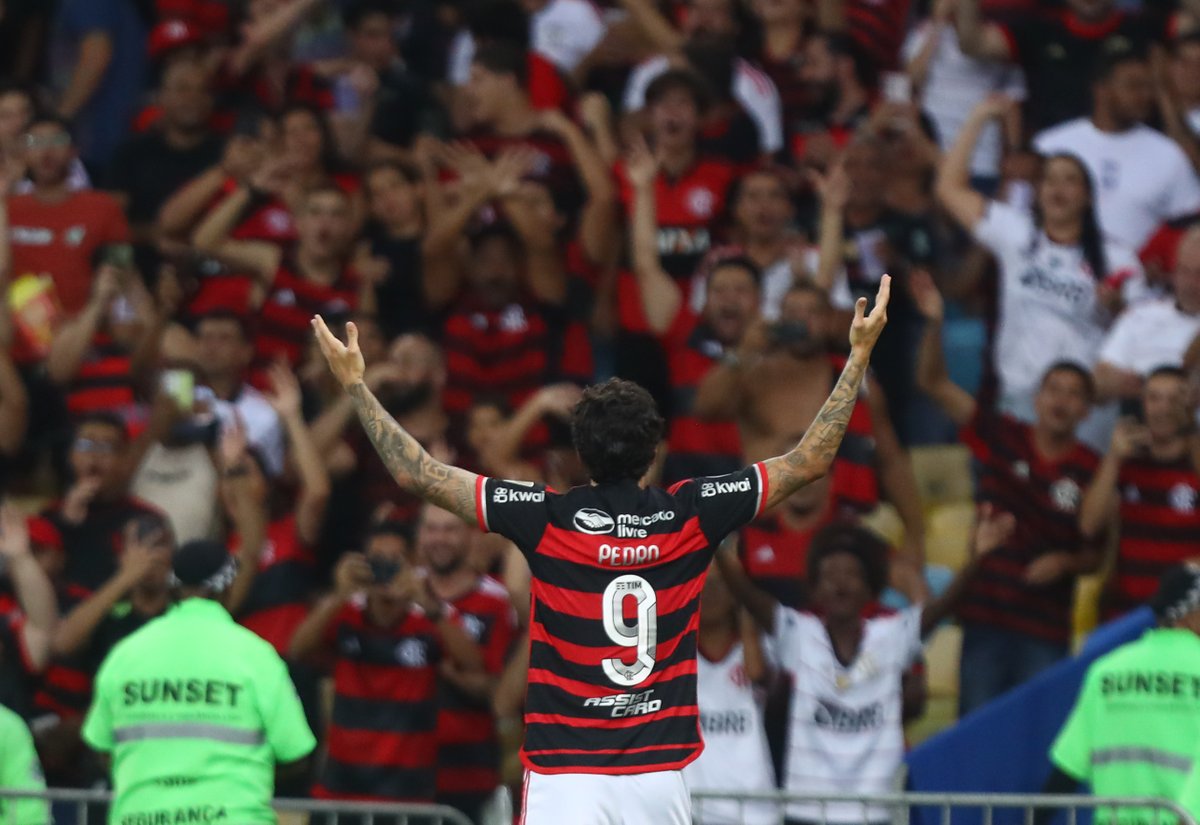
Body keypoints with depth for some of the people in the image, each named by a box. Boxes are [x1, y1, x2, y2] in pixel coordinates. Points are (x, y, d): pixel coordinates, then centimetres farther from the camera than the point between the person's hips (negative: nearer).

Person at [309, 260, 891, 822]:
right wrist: (859, 356, 16)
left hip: (565, 778, -2)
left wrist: (355, 383, 7)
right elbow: (812, 460, 8)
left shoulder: (547, 519, -6)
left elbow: (417, 474, -3)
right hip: (661, 778, 2)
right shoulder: (690, 517, -1)